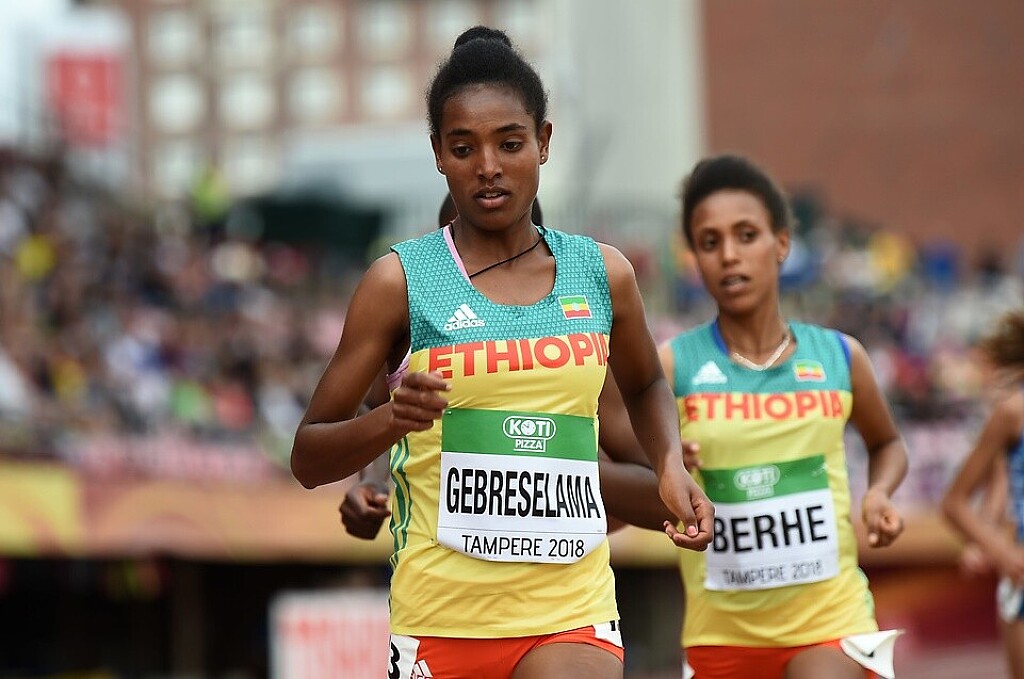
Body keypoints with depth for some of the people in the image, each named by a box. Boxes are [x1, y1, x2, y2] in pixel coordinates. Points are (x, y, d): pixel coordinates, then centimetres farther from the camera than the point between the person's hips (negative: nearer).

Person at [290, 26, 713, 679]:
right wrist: (392, 419, -20)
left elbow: (645, 386, 27)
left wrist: (672, 467, 7)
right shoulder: (402, 281, -2)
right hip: (442, 618, -1)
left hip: (572, 616, 1)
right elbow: (308, 460, 0)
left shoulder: (601, 273, 5)